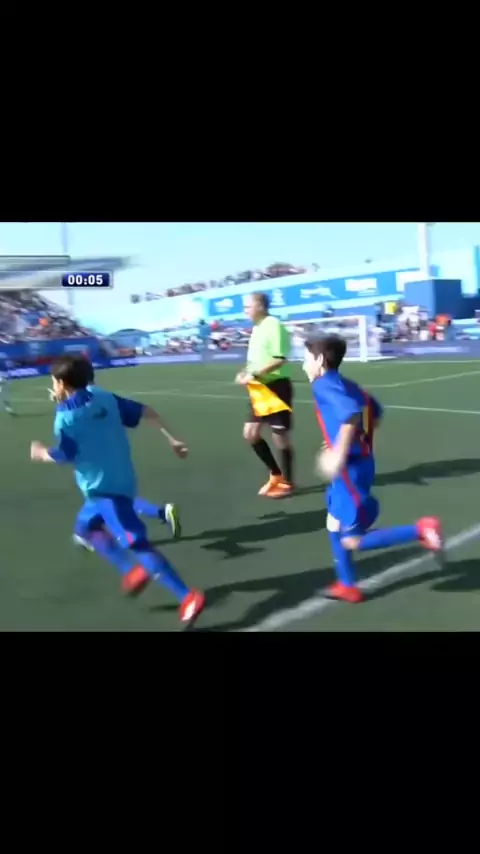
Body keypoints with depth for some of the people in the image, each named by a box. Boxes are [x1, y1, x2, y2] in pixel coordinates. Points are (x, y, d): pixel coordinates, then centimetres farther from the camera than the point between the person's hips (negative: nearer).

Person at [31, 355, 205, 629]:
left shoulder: (65, 417, -12)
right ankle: (133, 570, 15)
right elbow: (145, 412, 5)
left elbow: (64, 456, -13)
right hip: (120, 480, 9)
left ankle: (189, 597, -21)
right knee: (85, 527, 26)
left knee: (137, 544, -13)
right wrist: (172, 439, 10)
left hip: (104, 488, -9)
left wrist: (41, 453, 8)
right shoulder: (104, 396, 6)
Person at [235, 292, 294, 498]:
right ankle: (276, 474, 24)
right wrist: (245, 373, 2)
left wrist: (254, 375, -23)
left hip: (276, 387, -9)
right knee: (250, 433, 9)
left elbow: (280, 359, -23)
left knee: (280, 436, 0)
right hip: (260, 389, 9)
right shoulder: (257, 328, 12)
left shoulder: (273, 325, -15)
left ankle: (287, 483, 16)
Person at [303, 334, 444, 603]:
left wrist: (340, 454, -27)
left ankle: (422, 530, -7)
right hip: (356, 464, 10)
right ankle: (348, 586, 28)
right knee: (335, 525, 19)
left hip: (351, 468, -10)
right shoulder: (344, 383, 12)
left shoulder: (324, 385, -15)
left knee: (352, 541, -4)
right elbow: (376, 412, 20)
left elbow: (351, 413, -32)